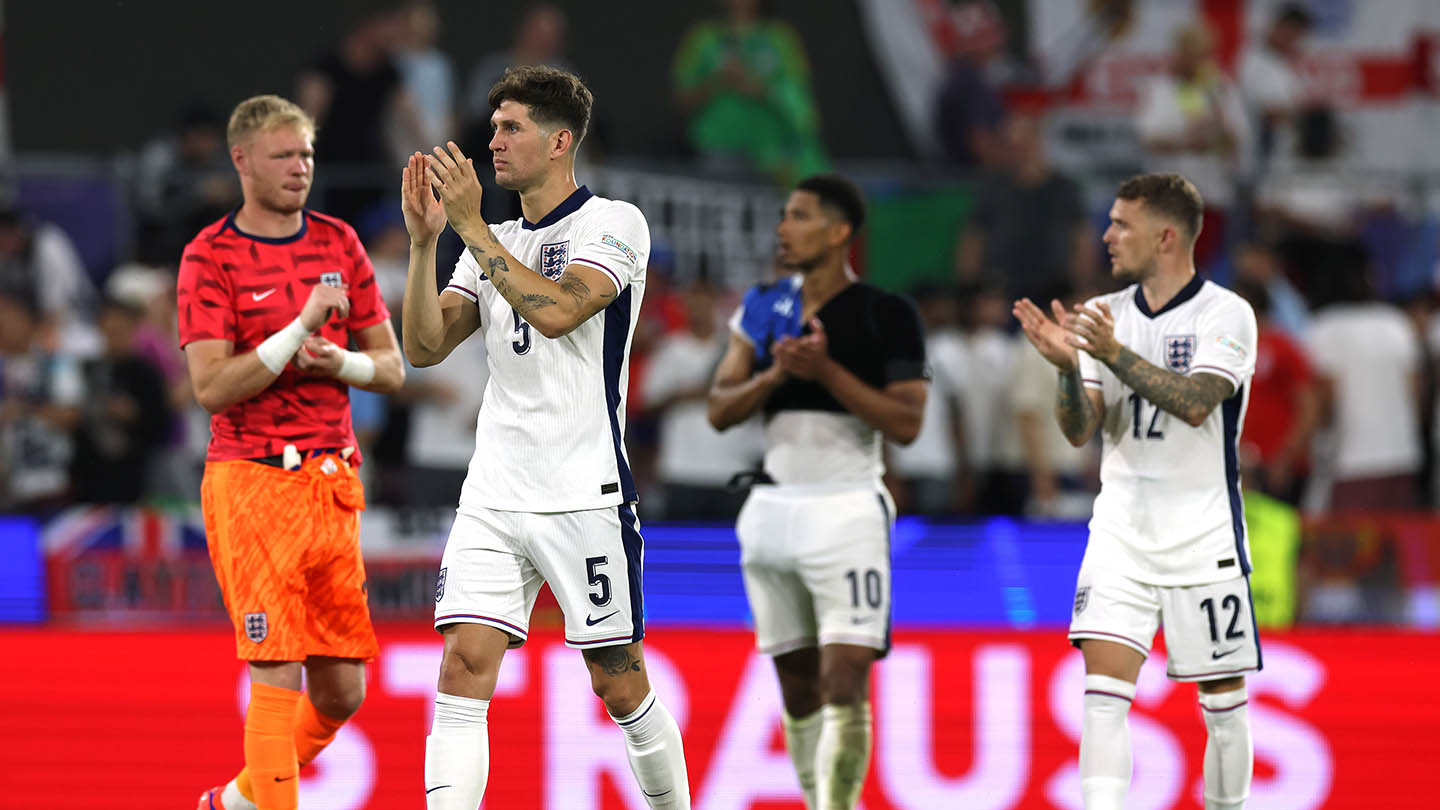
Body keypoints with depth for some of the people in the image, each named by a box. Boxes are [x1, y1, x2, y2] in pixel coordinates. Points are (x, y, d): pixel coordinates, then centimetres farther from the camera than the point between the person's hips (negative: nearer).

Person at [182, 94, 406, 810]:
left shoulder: (339, 243, 12)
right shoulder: (209, 256, -3)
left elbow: (391, 368, 14)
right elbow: (212, 387, -12)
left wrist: (340, 362, -7)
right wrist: (300, 329, -19)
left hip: (334, 483, 6)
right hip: (251, 482, -6)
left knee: (342, 690, 8)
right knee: (277, 674, -12)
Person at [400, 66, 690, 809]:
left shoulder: (614, 223, -4)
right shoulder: (492, 245, 15)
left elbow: (557, 310, -21)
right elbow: (423, 348, 7)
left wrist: (470, 225, -19)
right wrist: (423, 241, -4)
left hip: (584, 496, -5)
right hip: (493, 493, 5)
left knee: (619, 685, 3)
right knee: (464, 666, -10)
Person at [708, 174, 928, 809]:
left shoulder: (888, 316, -4)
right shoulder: (764, 309, 11)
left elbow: (905, 424, -11)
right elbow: (719, 410, 8)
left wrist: (827, 372, -19)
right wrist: (773, 375, -10)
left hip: (846, 511, -5)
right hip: (773, 510, 5)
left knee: (845, 683, -14)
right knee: (797, 686, 9)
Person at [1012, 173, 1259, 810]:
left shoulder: (1226, 315, -7)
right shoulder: (1105, 315, 7)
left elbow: (1195, 404, -23)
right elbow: (1080, 430, 2)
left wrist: (1113, 354, -29)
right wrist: (1068, 368, -17)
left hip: (1204, 536, -3)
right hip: (1121, 534, 3)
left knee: (1222, 697, 4)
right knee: (1104, 685, -11)